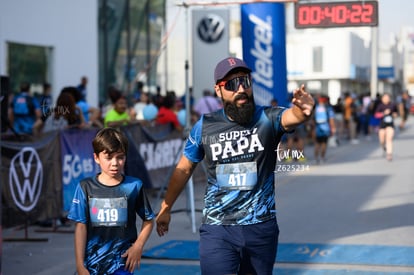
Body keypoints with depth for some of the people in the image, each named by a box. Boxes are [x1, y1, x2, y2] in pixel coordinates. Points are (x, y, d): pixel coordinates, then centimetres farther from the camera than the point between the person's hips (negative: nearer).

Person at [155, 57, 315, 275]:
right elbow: (184, 169, 11)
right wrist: (166, 208, 17)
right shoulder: (204, 126, -1)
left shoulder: (267, 119, -5)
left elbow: (291, 116, -29)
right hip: (217, 230, 0)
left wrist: (303, 110, -52)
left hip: (261, 227, 1)